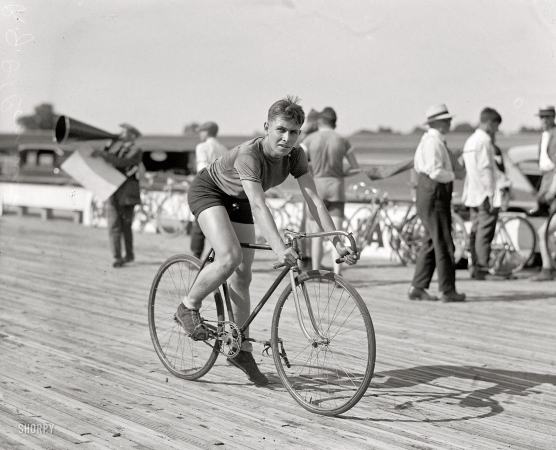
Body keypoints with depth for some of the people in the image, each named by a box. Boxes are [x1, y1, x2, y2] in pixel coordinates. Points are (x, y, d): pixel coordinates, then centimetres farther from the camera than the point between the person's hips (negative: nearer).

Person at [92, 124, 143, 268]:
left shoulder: (135, 151, -4)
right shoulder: (115, 145, 13)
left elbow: (122, 162, -22)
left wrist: (103, 154, -24)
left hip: (126, 191, -4)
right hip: (111, 190, 4)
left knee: (125, 224, 3)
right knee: (114, 224, -3)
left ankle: (129, 254, 20)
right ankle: (117, 257, -1)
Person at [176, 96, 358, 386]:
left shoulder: (295, 156, -20)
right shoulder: (249, 154, -38)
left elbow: (313, 200, -24)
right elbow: (258, 205, -48)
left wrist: (338, 243, -32)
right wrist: (279, 248, -60)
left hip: (238, 202, 6)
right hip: (208, 191, -6)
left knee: (242, 277, 4)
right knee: (231, 257, -29)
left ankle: (241, 350, 14)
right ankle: (188, 307, -4)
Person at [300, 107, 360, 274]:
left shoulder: (310, 139, -1)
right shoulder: (342, 141, 3)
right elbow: (355, 167, 11)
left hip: (316, 187, -1)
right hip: (336, 188, 1)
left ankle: (315, 272, 10)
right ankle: (337, 274, -11)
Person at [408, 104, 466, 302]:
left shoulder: (427, 139, 17)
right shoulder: (433, 142, -16)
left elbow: (418, 165, 24)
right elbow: (435, 172, -25)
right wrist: (452, 175, -7)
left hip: (427, 195, 11)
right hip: (434, 195, -11)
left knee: (431, 242, 13)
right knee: (443, 244, -6)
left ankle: (417, 288, 15)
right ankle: (448, 291, -1)